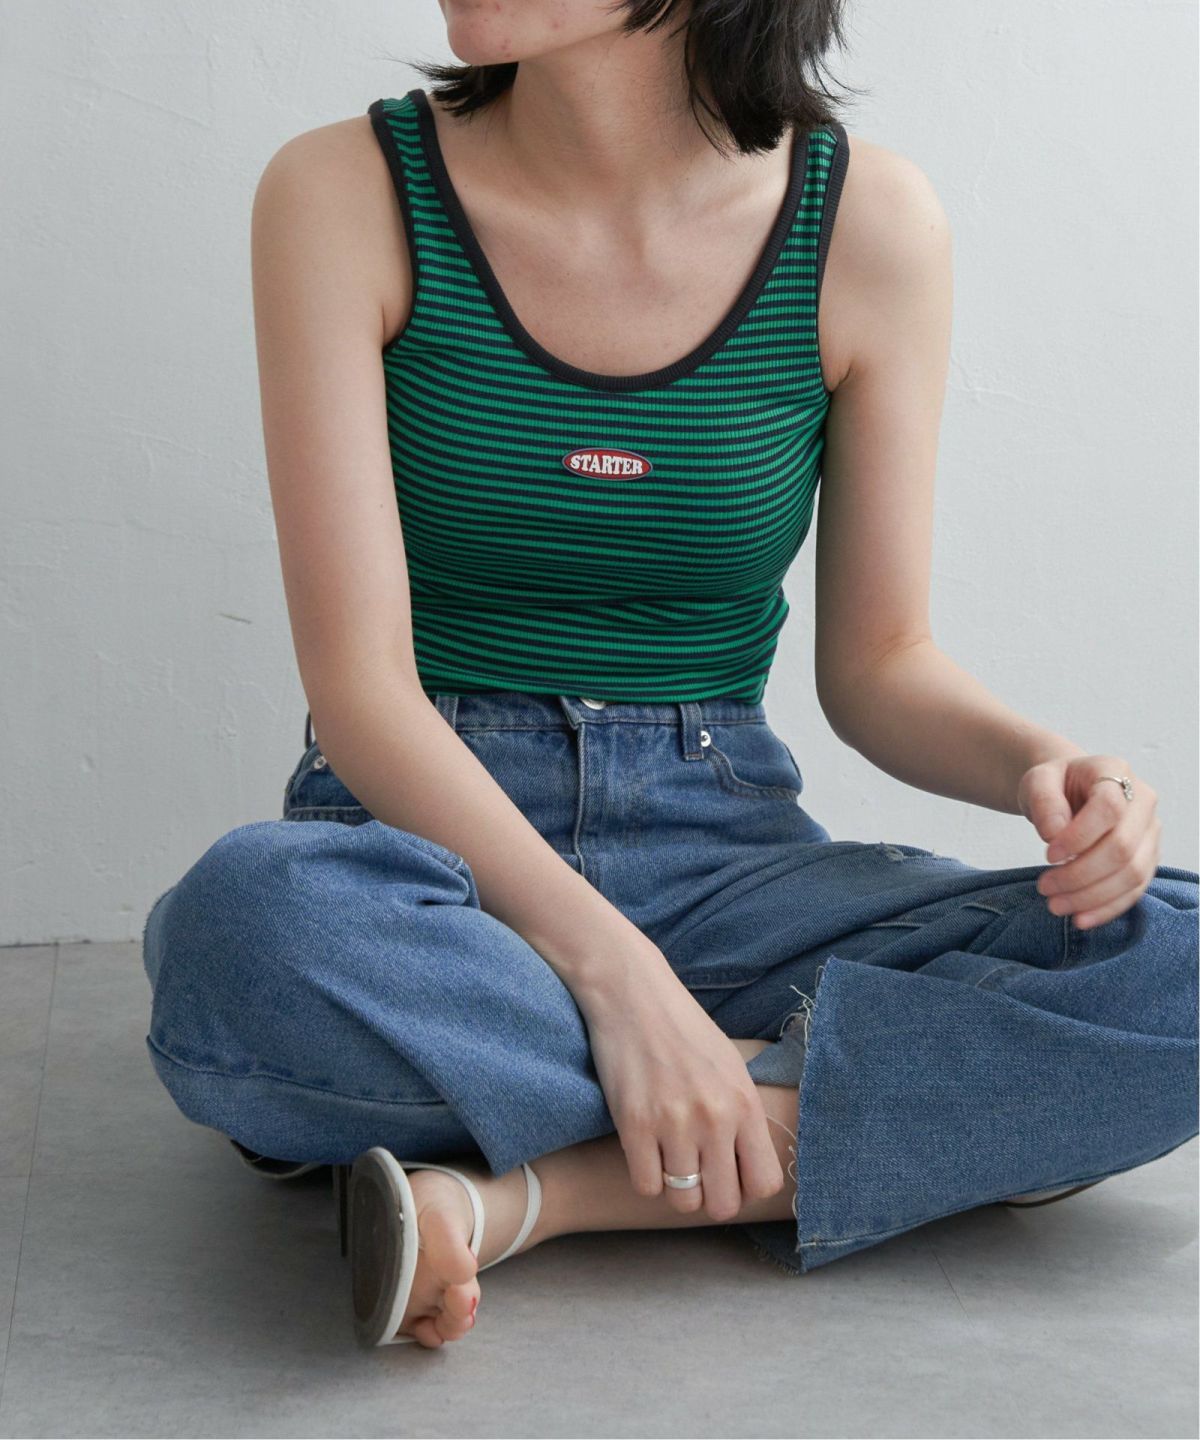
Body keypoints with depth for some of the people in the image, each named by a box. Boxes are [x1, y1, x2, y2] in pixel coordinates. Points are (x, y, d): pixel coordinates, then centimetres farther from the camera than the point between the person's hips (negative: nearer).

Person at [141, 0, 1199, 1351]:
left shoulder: (867, 220, -2)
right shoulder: (347, 192, -6)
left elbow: (876, 666, 6)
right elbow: (358, 678, -13)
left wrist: (1042, 765, -16)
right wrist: (612, 969, -26)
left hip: (719, 845, 2)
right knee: (250, 922, -38)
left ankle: (523, 1193, -22)